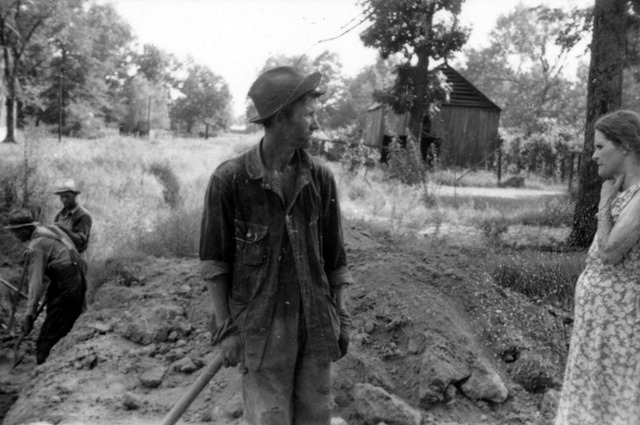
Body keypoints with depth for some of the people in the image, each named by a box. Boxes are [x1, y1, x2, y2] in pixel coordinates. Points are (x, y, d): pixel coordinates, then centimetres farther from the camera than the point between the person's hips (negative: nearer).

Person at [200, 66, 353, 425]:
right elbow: (215, 261, -4)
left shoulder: (321, 178, 0)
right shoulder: (230, 180, -10)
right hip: (261, 325, -3)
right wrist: (225, 327, -4)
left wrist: (341, 316, 8)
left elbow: (334, 255, 7)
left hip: (316, 322, 4)